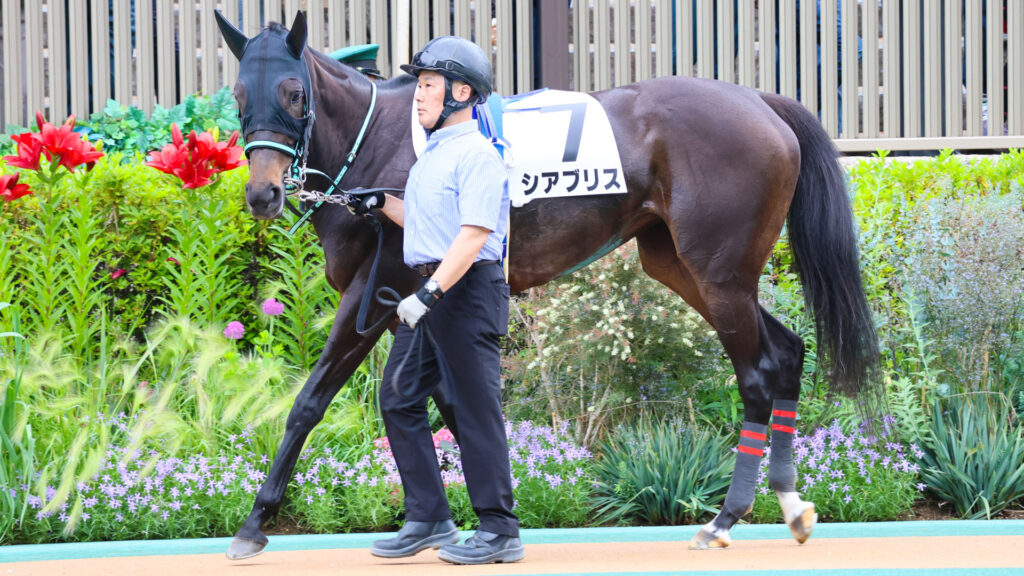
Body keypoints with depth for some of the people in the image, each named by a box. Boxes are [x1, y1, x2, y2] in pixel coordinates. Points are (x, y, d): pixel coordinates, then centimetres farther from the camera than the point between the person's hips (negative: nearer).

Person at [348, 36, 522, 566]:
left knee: (475, 412, -6)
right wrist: (381, 203, 16)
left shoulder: (476, 155, -14)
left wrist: (431, 293, -29)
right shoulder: (432, 154, 16)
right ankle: (429, 521, 17)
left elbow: (474, 235, -22)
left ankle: (500, 532, 0)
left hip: (466, 290, -10)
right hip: (430, 292, 10)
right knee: (399, 400, 10)